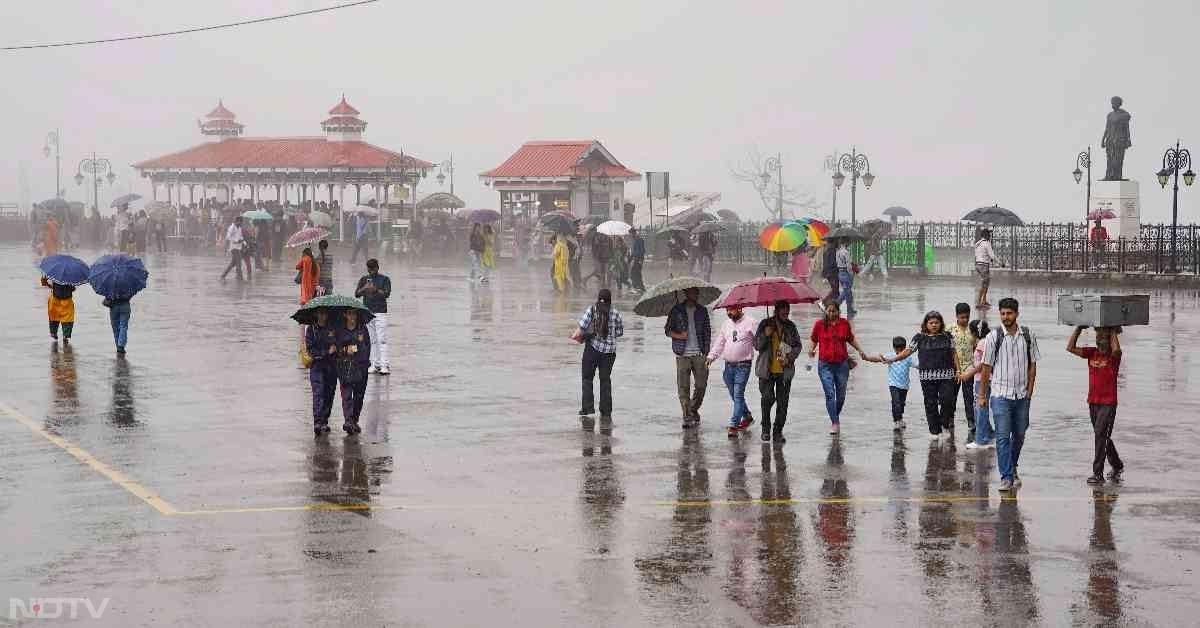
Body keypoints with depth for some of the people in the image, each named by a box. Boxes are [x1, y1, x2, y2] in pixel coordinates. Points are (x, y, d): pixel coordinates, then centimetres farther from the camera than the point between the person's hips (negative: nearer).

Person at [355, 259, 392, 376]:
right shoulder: (364, 279, 14)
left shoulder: (384, 279, 4)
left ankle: (384, 365, -12)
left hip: (380, 313, -4)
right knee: (371, 340, 4)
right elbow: (356, 294, 3)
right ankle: (374, 365, 7)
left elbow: (387, 294, -9)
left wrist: (376, 290, -26)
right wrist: (364, 289, -17)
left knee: (382, 339, -9)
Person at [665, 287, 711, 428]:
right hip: (682, 355, -2)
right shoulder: (676, 310, 4)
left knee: (701, 385, 0)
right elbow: (667, 330, 7)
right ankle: (687, 417, 0)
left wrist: (707, 352, 3)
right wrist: (679, 336, -14)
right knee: (683, 386, -5)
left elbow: (707, 332, 11)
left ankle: (693, 410, 23)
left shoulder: (702, 311, 10)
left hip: (699, 354, 2)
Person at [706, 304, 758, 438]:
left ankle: (734, 425, -12)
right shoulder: (726, 324, 13)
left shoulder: (750, 323, -4)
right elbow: (719, 342, 15)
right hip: (728, 365, 6)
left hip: (743, 365, -6)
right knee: (734, 395, 13)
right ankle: (747, 417, 33)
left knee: (738, 395, -11)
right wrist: (711, 356, 2)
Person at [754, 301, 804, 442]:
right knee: (768, 398, -12)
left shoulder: (791, 326, 6)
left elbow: (798, 346, 12)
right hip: (767, 371, -2)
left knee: (782, 402, 0)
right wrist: (765, 335, -19)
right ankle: (766, 428, 8)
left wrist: (790, 357, -6)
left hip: (785, 371, 2)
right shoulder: (765, 324, 0)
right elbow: (757, 345, 0)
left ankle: (778, 432, 10)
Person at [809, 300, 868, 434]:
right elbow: (813, 339, 9)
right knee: (830, 394, -10)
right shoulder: (819, 324, -2)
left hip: (842, 364, 2)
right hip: (825, 364, -2)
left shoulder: (845, 324, 3)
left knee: (841, 394, 10)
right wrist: (811, 350, -9)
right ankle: (834, 423, -9)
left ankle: (836, 417, 33)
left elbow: (851, 339, 17)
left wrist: (860, 350, 10)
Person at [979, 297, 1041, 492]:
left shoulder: (1028, 336, 3)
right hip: (1000, 394, -3)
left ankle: (1012, 468, 33)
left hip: (1022, 395, 3)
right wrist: (982, 395, 1)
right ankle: (1006, 477, -6)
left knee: (1019, 435, 13)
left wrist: (1029, 390, 3)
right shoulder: (994, 337, -4)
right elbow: (986, 367, 0)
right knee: (1003, 437, -7)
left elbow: (1032, 365, 9)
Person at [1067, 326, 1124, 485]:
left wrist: (1114, 331, -18)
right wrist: (1079, 329, -3)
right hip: (1092, 402, 6)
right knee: (1102, 437, 16)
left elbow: (1116, 349, -32)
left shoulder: (1114, 356, -7)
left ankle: (1098, 473, -13)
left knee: (1101, 435, -14)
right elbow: (1071, 348, 0)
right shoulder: (1091, 353, 7)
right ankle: (1117, 466, 35)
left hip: (1108, 403, -6)